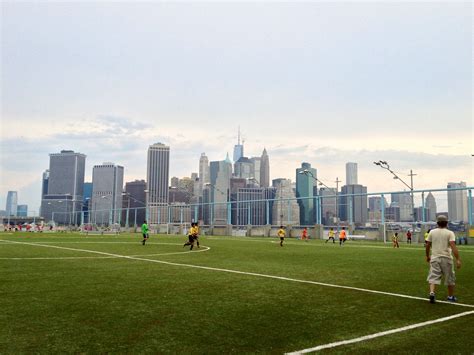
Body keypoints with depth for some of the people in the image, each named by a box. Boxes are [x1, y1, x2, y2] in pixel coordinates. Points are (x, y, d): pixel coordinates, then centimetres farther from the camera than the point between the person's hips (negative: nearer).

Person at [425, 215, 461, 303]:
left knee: (433, 277, -1)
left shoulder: (432, 232, 4)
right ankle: (451, 296, 26)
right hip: (446, 258, -1)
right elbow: (453, 246, -16)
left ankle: (432, 293, -22)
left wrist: (427, 256, 20)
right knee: (450, 278, 15)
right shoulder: (450, 233, -4)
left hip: (434, 258, 1)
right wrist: (458, 259, -19)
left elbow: (427, 245, 6)